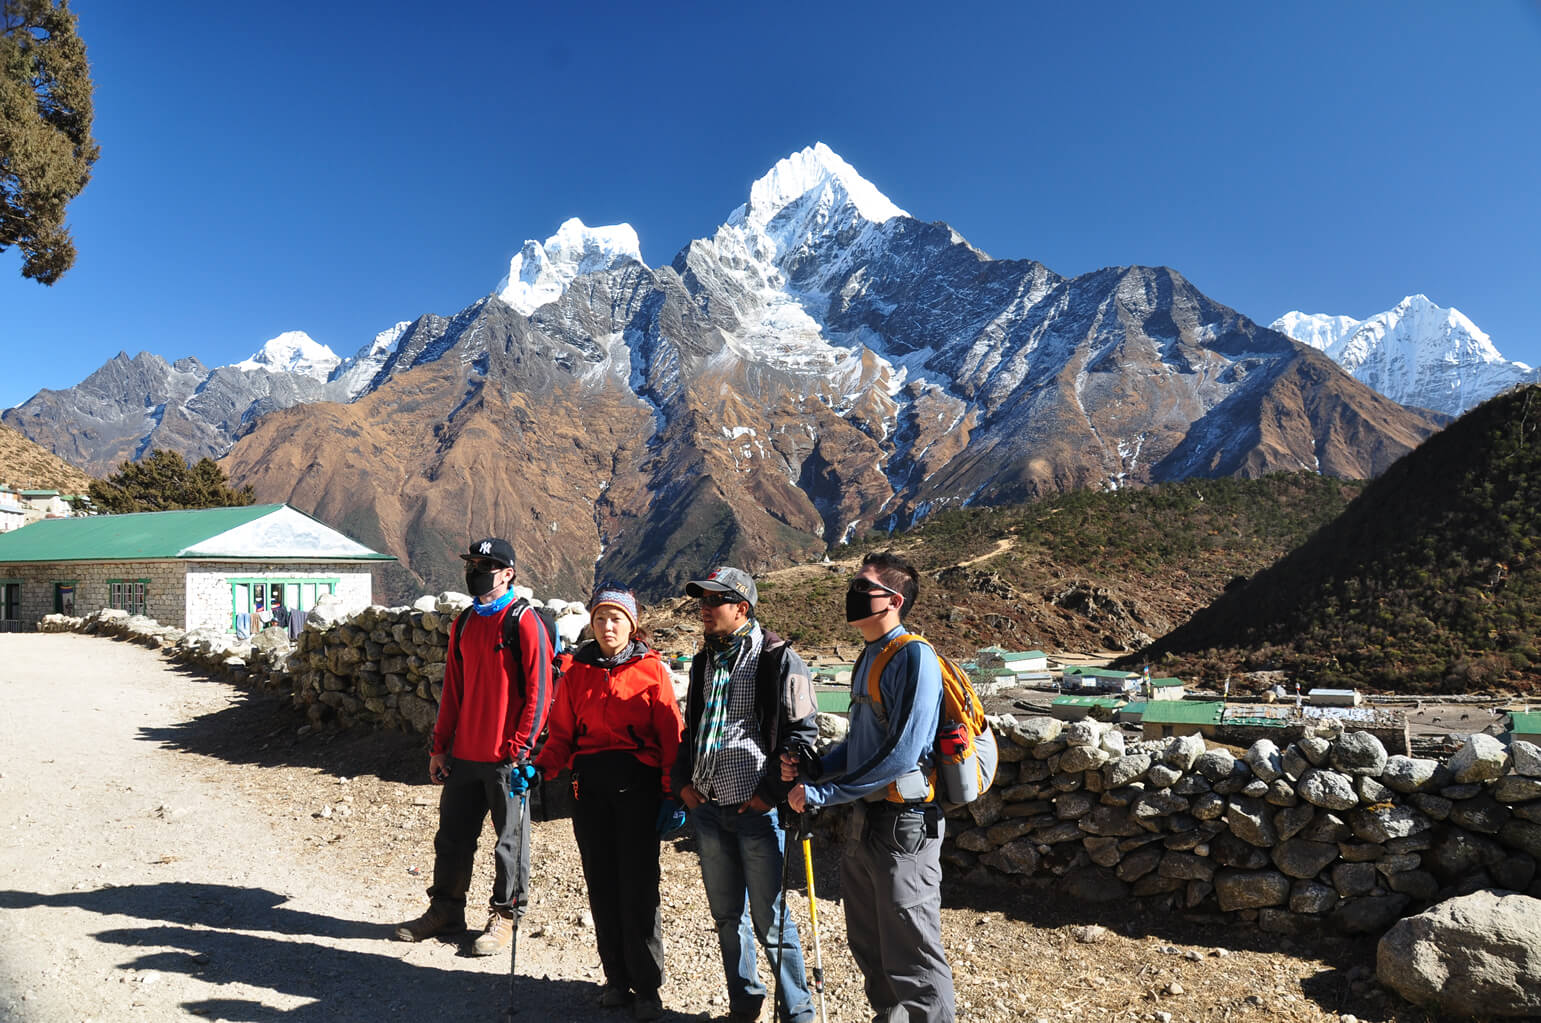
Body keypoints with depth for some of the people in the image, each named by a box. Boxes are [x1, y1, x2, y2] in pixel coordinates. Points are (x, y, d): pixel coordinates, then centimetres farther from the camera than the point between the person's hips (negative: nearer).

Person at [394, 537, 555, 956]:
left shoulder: (524, 621, -10)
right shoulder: (464, 624, 11)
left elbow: (538, 691, -13)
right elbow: (453, 690, 16)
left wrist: (520, 749, -16)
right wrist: (440, 747, 12)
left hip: (506, 758, -6)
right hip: (463, 755, 7)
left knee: (509, 840, 6)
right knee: (452, 835, 15)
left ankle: (505, 916, 21)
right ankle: (445, 907, 32)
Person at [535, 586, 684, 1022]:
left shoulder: (651, 669, -2)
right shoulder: (577, 672, 9)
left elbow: (670, 735, -4)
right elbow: (562, 733, 9)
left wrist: (673, 794, -8)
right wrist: (540, 768, -8)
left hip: (637, 785, -3)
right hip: (590, 786, 4)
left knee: (638, 887, -2)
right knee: (602, 886, 9)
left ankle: (647, 987, 13)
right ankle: (617, 978, 25)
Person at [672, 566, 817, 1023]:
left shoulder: (777, 659, -9)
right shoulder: (705, 661, 12)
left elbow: (802, 732, -10)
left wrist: (771, 792, -12)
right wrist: (683, 781, 9)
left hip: (758, 812, -6)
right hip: (708, 808, 7)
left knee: (771, 920, 0)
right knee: (726, 915, 16)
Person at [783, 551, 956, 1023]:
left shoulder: (914, 657, -18)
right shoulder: (867, 657, 10)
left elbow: (900, 755, -24)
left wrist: (823, 793, -19)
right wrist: (814, 766, 2)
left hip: (903, 825, -9)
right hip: (865, 820, 9)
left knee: (911, 960, 1)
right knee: (867, 946, 22)